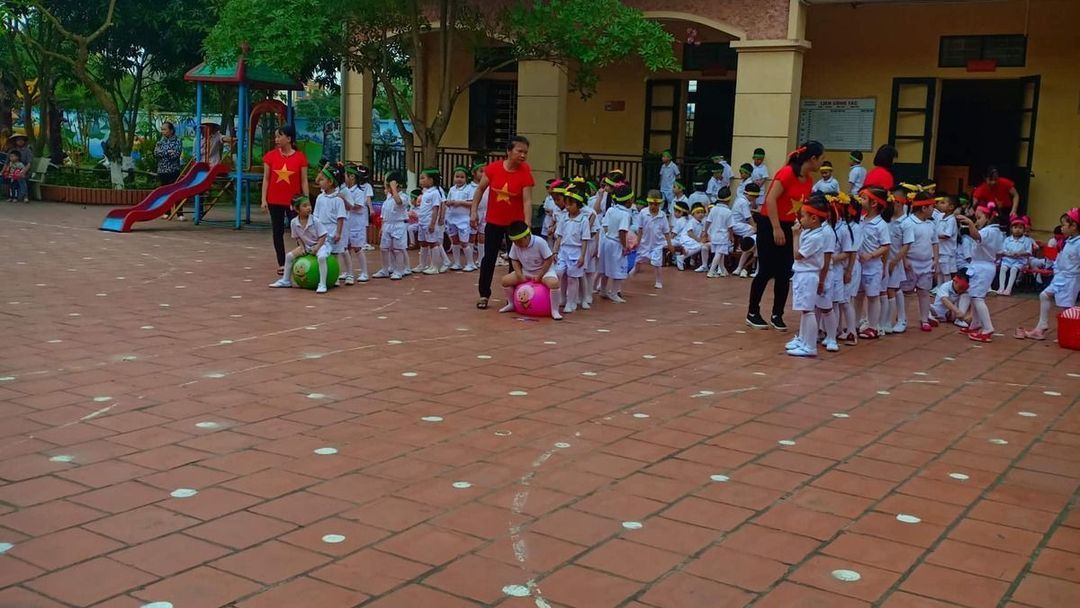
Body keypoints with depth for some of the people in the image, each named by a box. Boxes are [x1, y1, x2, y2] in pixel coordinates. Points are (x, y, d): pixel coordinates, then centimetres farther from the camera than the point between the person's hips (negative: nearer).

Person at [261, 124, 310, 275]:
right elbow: (266, 178, 3)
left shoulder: (300, 157, -3)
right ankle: (281, 264, 13)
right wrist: (264, 200, -2)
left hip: (293, 201, -2)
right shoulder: (270, 156, 1)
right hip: (275, 201, 2)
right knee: (277, 232, 6)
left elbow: (304, 181, -1)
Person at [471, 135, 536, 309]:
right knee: (489, 257, 7)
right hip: (493, 222, 1)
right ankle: (484, 294, 17)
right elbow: (480, 189, 1)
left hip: (515, 223, -1)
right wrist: (474, 211, -3)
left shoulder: (525, 173, -16)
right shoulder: (493, 168, -12)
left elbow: (527, 201, -19)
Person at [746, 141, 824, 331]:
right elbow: (771, 199, -21)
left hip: (787, 227, 8)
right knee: (766, 271, -3)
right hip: (769, 225, -7)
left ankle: (777, 315, 15)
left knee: (785, 273, 5)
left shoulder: (809, 181, 6)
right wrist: (776, 228, -23)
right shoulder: (787, 173, -18)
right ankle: (752, 313, 10)